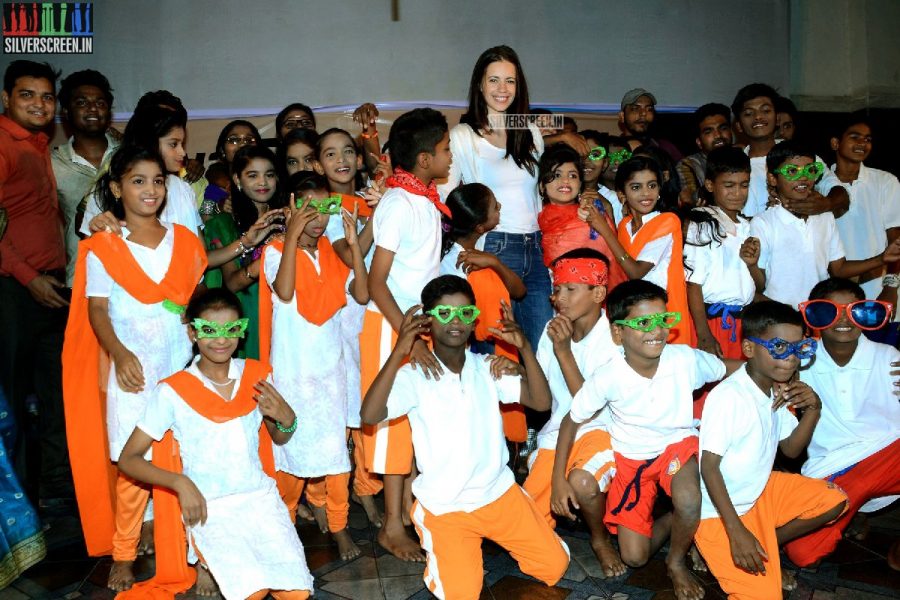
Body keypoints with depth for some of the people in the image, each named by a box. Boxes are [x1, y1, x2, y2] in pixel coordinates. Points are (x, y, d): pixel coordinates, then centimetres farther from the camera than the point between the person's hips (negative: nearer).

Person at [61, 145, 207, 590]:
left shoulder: (184, 241, 10)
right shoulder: (102, 247, 2)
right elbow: (96, 309, -3)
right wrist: (119, 353, -18)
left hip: (182, 365, 2)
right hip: (131, 368, -2)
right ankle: (123, 555, 15)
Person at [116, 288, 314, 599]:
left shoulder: (257, 375, 3)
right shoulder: (173, 391, -8)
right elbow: (128, 460, -4)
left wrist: (286, 418, -8)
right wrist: (181, 483, -21)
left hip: (260, 495, 3)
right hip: (208, 506, -3)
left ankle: (230, 558, 14)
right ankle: (210, 559, 8)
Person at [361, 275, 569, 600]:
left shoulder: (487, 366, -1)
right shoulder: (414, 376, -14)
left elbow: (541, 402, -7)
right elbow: (370, 415, -29)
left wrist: (525, 347, -19)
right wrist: (398, 352, -36)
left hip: (499, 491, 4)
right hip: (444, 505, -4)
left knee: (554, 565, 1)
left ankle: (491, 537, 26)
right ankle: (443, 554, 17)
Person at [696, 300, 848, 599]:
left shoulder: (779, 390, -1)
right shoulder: (728, 396, -26)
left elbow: (790, 450, 8)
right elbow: (709, 467, -24)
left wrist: (812, 411, -10)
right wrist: (737, 531, -27)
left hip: (760, 492, 8)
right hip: (720, 512, -8)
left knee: (834, 499, 7)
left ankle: (761, 551, 9)